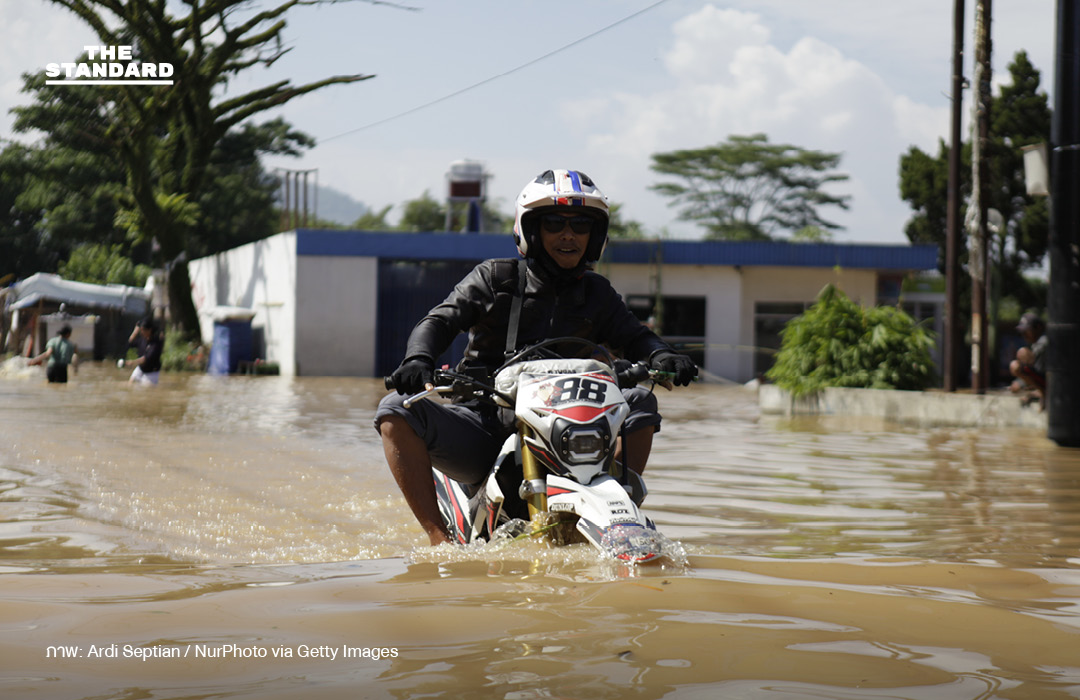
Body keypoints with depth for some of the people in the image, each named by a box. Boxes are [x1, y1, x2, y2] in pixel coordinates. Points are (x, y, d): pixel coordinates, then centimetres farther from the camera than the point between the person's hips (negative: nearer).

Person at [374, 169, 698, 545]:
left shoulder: (597, 294, 14)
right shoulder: (494, 278, 4)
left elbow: (634, 337, 14)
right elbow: (440, 320, -4)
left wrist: (660, 356, -12)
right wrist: (418, 358, -27)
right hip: (483, 423, -2)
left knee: (641, 401, -14)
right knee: (396, 409, -25)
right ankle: (439, 537, -28)